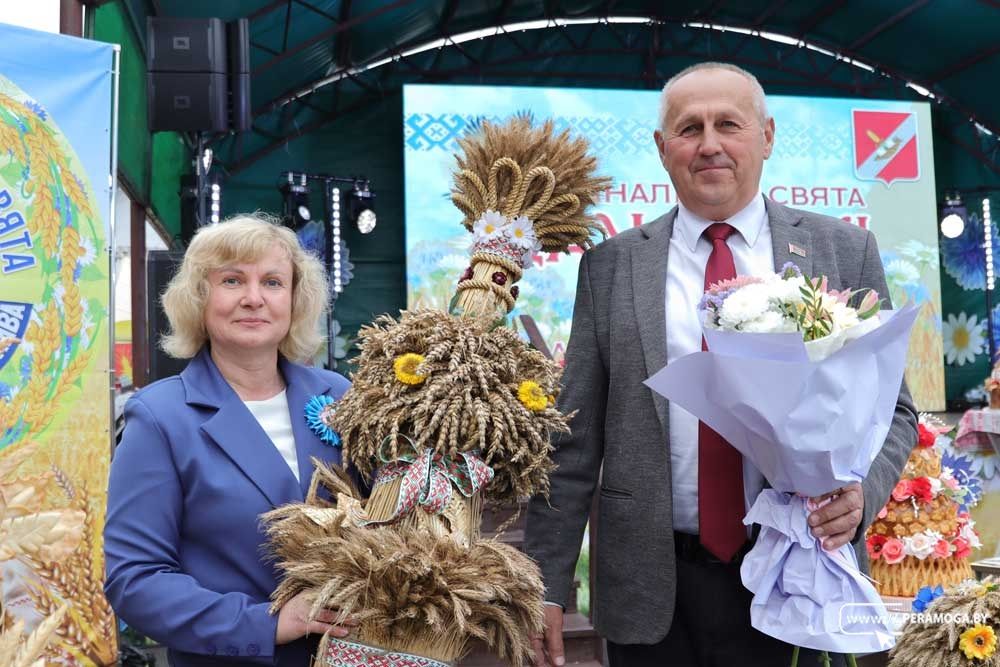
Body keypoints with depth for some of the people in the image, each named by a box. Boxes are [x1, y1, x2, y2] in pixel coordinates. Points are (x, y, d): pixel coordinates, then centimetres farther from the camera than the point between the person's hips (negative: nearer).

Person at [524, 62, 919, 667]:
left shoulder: (845, 252, 2)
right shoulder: (611, 267, 1)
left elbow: (891, 409, 6)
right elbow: (575, 439, 1)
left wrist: (859, 491, -15)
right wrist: (547, 587, -2)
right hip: (654, 594, 1)